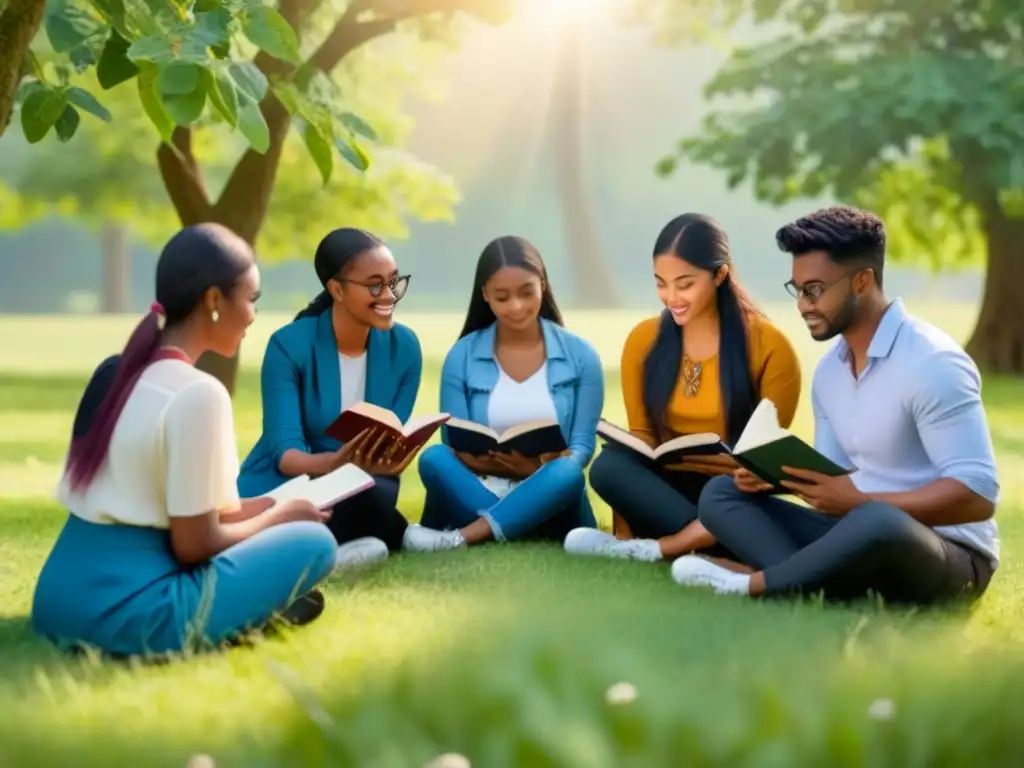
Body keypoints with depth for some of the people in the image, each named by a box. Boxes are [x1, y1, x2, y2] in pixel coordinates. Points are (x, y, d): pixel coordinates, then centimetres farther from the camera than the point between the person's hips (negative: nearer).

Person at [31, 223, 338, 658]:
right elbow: (194, 544, -12)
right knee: (313, 540, 2)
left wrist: (249, 511, 22)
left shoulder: (114, 372, 11)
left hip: (57, 601, 9)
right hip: (127, 614, -8)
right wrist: (279, 517, 5)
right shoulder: (197, 393, -14)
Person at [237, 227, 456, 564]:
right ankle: (395, 534, -10)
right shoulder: (289, 345, -15)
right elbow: (285, 453, -19)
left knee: (379, 493, -32)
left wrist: (388, 462, -30)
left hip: (356, 489, 4)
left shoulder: (404, 346, -3)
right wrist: (337, 463, -42)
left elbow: (394, 443, -4)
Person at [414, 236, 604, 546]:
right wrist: (494, 460, -25)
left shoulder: (580, 355, 3)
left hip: (550, 503, 0)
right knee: (435, 459, -29)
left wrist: (537, 467, -24)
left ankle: (459, 538, -37)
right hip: (477, 496, 0)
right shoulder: (462, 356, 3)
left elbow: (582, 447, -1)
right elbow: (456, 445, -2)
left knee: (567, 473, -35)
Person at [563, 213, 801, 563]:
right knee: (609, 465, -29)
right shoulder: (643, 340, 4)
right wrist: (631, 484, -14)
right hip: (668, 487, 3)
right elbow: (642, 436, 8)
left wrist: (739, 466, -23)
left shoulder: (769, 345, -5)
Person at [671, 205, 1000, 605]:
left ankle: (751, 584, -18)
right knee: (722, 493, 1)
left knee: (874, 523, -42)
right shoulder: (828, 371, 10)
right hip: (860, 537, 8)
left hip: (951, 555, -8)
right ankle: (822, 587, -25)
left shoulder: (932, 363, -17)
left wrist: (861, 502, -27)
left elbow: (977, 493, -23)